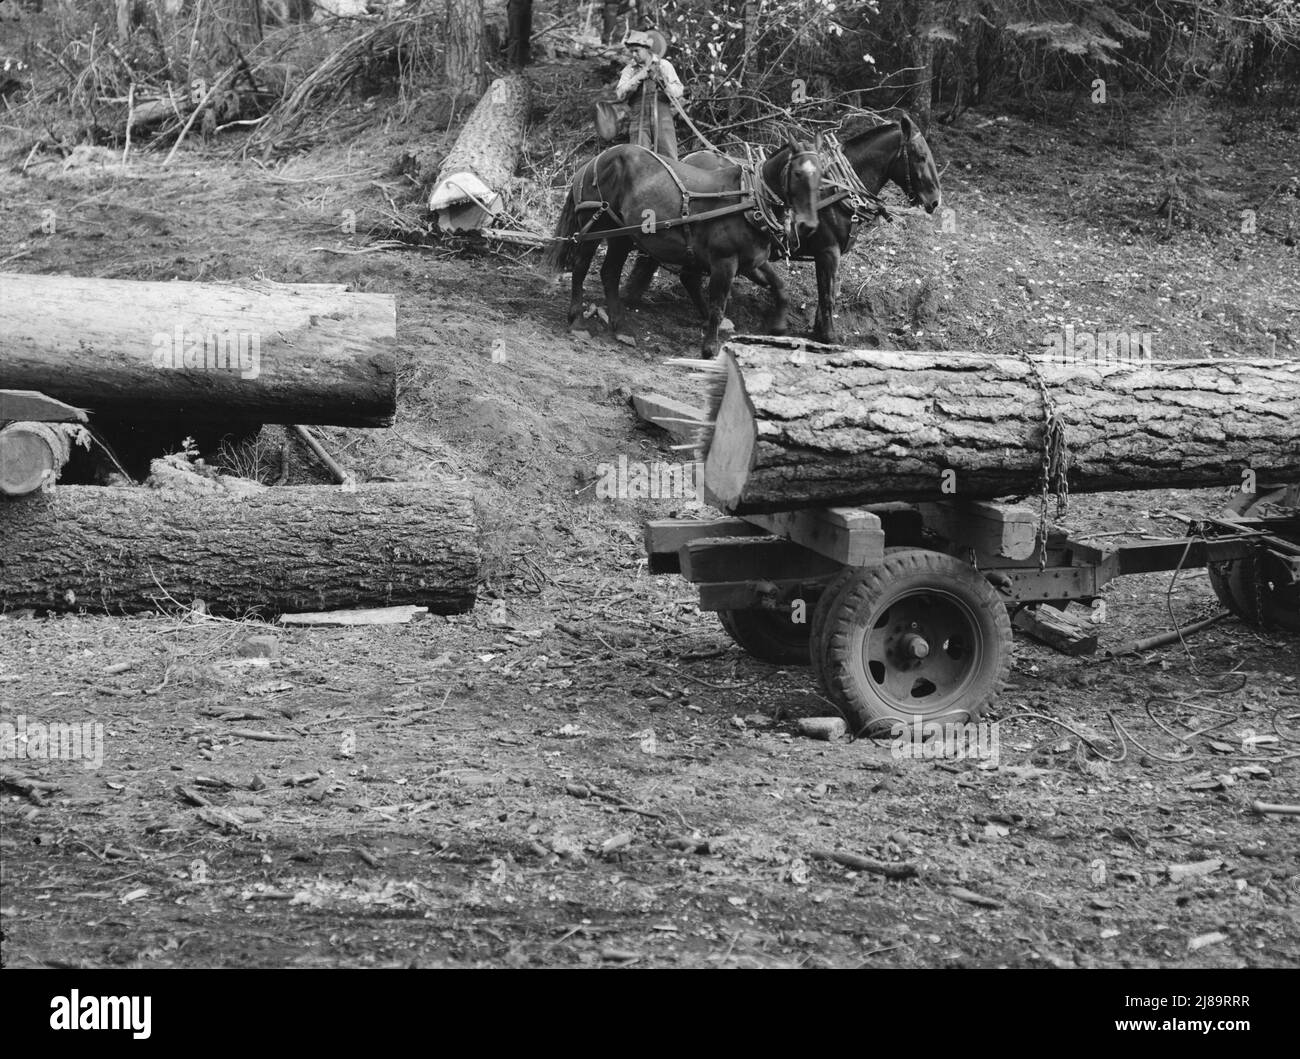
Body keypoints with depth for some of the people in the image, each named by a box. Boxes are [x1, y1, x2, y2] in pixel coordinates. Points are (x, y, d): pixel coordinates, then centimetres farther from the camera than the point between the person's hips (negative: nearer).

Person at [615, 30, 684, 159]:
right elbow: (619, 95, -2)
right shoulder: (629, 69, 10)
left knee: (669, 158, -6)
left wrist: (662, 82, -17)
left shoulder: (664, 65, 7)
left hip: (662, 119, -1)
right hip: (639, 119, 1)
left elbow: (678, 93, 0)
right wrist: (637, 78, -12)